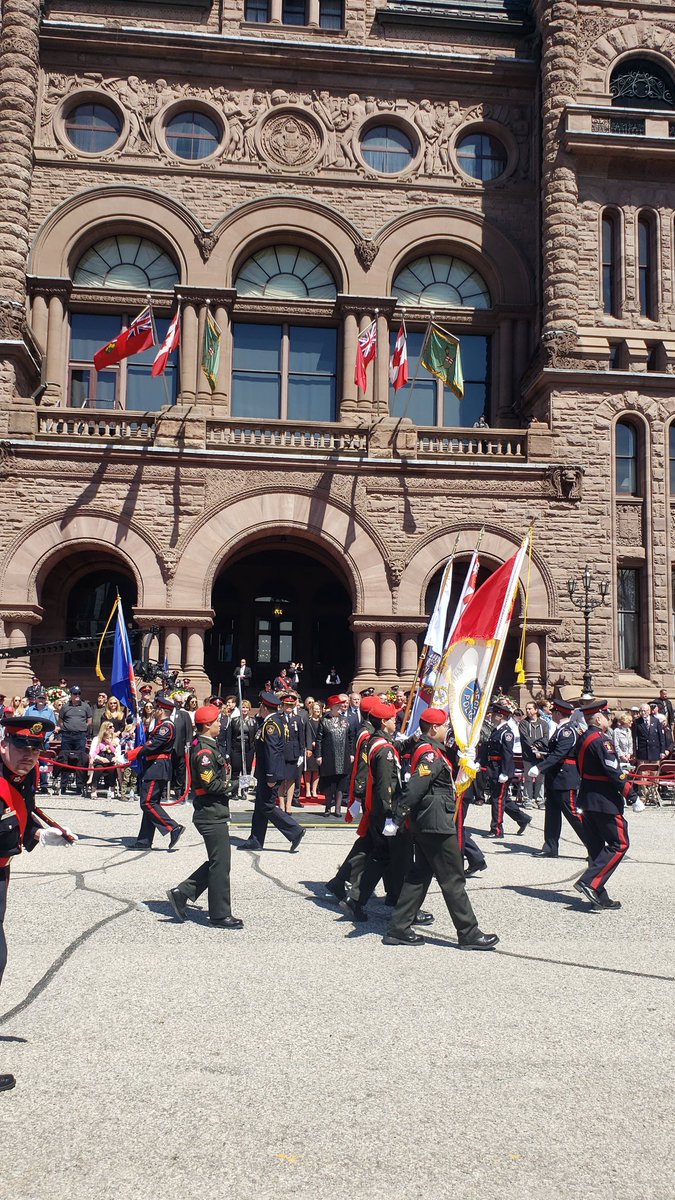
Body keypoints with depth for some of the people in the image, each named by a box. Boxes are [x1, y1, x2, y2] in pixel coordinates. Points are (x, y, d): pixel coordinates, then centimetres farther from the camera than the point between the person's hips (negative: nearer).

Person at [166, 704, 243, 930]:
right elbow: (210, 784, -23)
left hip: (213, 813, 10)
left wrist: (225, 781, 7)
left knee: (217, 863, 16)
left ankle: (182, 894, 19)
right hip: (212, 815, -10)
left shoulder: (202, 746, 14)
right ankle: (220, 915, 6)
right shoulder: (205, 751, -19)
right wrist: (231, 785, -11)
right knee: (220, 864, -2)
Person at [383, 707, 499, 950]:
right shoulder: (431, 754, -19)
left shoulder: (426, 750, 12)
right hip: (437, 825, -11)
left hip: (425, 826, 11)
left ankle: (398, 929, 16)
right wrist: (398, 818, -29)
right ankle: (469, 934, 8)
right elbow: (415, 788, -27)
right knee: (453, 879, -1)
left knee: (420, 875, 14)